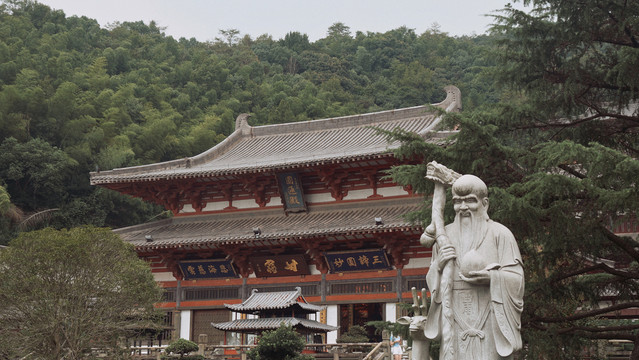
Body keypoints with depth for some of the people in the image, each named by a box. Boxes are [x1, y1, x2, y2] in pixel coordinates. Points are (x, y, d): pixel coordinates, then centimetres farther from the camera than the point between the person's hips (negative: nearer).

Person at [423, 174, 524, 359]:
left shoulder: (499, 234, 2)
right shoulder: (446, 235, 14)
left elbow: (516, 278, -2)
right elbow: (432, 280, 16)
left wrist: (492, 277, -20)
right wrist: (439, 265, -5)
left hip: (489, 319, -3)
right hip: (456, 320, 3)